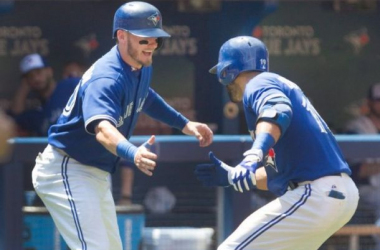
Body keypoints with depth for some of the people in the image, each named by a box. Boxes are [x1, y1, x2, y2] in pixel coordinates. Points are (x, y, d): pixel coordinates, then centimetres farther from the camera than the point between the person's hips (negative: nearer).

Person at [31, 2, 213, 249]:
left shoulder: (142, 68, 3)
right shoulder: (106, 78, -27)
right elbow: (103, 129, -47)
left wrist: (184, 124, 24)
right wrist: (133, 153, -66)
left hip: (97, 175, 10)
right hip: (67, 172, -10)